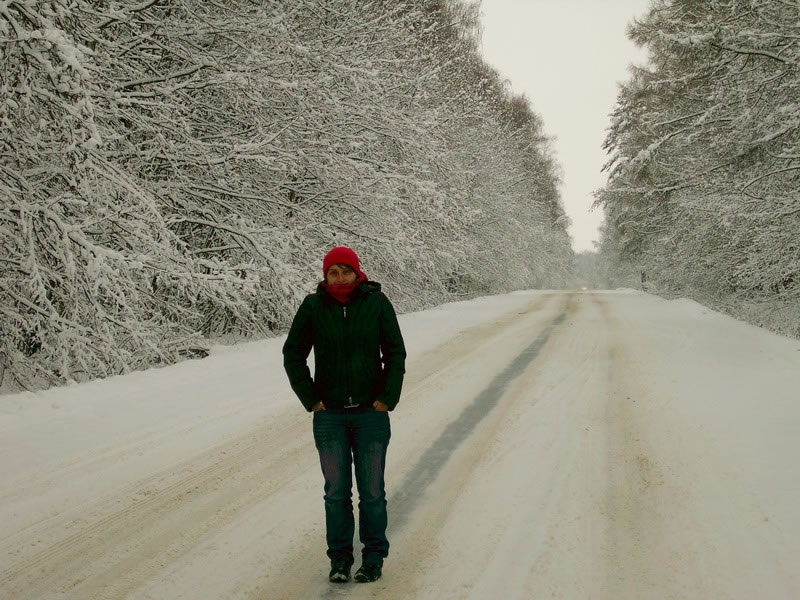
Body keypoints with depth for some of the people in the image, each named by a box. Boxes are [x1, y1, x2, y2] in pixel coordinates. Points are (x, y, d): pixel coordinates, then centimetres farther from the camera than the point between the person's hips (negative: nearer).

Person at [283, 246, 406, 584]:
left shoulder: (377, 303, -5)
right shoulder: (313, 307, -4)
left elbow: (395, 353, 0)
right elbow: (293, 354, 4)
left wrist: (388, 398, -6)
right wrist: (310, 399, -1)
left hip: (371, 413, -1)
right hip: (330, 416, 1)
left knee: (371, 491, 6)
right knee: (336, 491, 7)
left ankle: (374, 558, 19)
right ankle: (340, 559, 18)